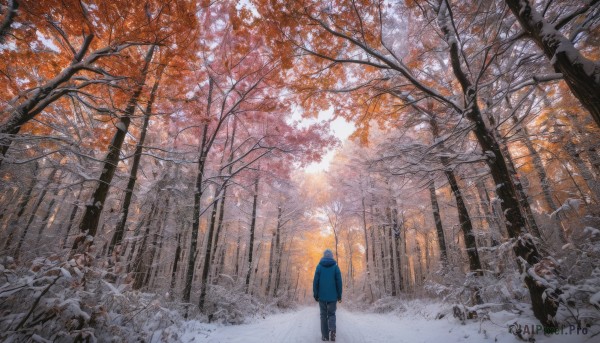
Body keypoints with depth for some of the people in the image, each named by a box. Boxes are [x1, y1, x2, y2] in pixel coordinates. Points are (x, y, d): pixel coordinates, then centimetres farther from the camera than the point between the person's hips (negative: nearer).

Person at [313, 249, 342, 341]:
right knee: (331, 314, 11)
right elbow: (339, 282, -4)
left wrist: (315, 295, 3)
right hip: (332, 296, 0)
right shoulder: (335, 266, -2)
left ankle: (325, 336, 11)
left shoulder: (319, 266, -2)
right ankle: (332, 330, -12)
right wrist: (339, 296, 4)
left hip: (322, 296, 0)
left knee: (323, 315, 12)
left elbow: (315, 281, -4)